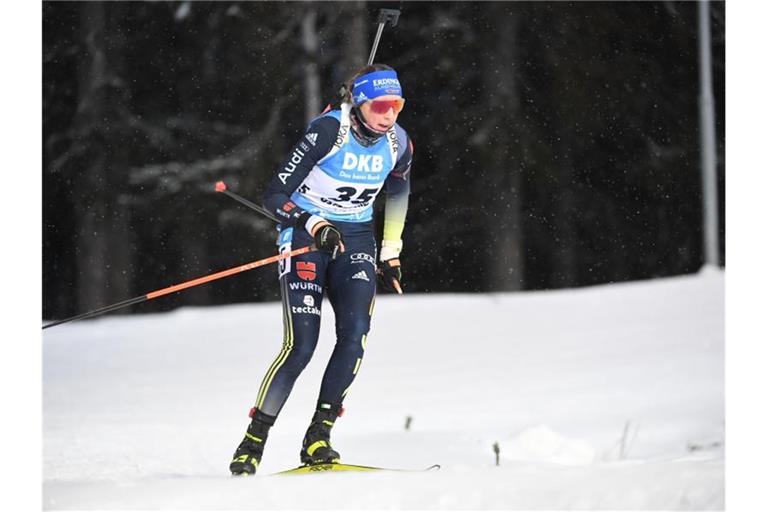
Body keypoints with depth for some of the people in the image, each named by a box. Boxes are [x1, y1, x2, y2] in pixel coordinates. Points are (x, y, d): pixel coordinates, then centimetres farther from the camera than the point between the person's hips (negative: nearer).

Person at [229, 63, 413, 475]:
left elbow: (397, 192, 20)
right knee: (301, 344, -16)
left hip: (355, 240, 4)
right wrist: (315, 226, -31)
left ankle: (318, 437, -12)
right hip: (305, 235, -4)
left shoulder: (398, 144, -2)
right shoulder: (328, 131, -18)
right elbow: (274, 196, -17)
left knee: (355, 331, -19)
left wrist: (391, 256, 20)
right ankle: (253, 441, -4)